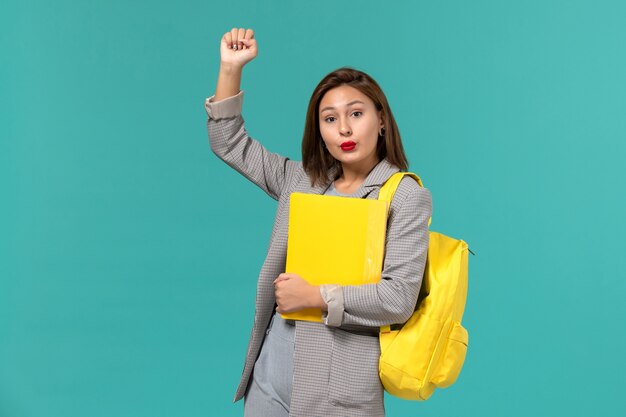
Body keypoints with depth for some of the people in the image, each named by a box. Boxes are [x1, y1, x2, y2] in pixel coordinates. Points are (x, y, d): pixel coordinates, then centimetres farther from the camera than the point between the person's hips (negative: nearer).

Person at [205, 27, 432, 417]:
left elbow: (398, 299, -15)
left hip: (337, 376, -4)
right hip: (272, 361, 5)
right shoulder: (302, 179, 8)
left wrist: (313, 295, -14)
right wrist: (231, 68, 4)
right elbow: (229, 143, 15)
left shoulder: (406, 196, -7)